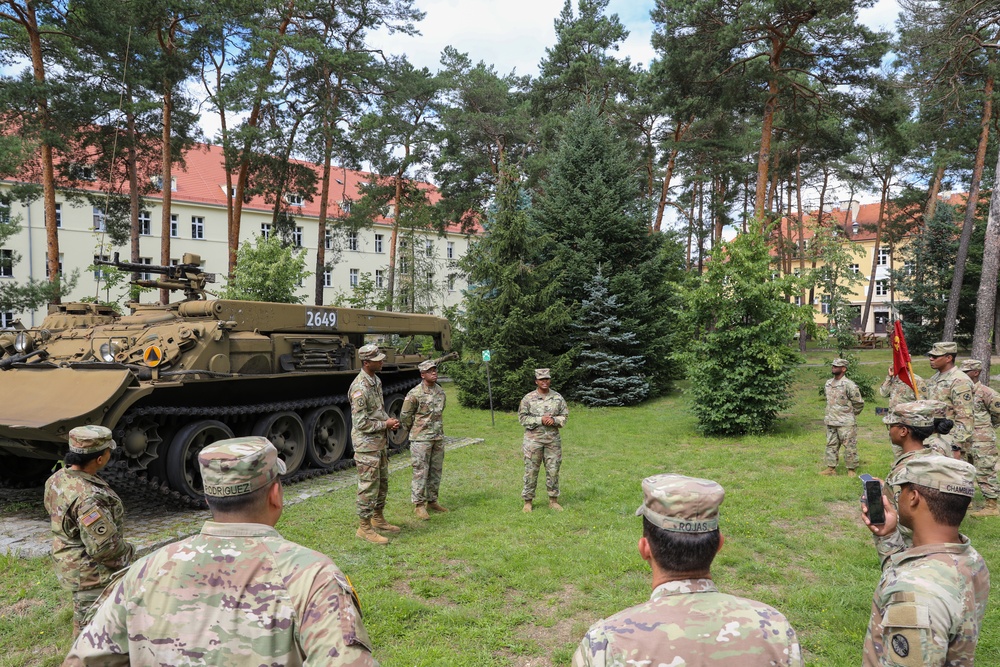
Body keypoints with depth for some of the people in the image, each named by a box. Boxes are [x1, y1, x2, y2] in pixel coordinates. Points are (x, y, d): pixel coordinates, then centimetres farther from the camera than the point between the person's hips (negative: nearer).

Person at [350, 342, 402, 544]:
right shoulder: (360, 388, -22)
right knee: (369, 486, -2)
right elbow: (361, 423, -22)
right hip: (367, 445, -9)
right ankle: (364, 527, 8)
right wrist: (385, 424, -15)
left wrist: (389, 420, 2)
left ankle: (378, 519, 32)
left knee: (382, 483, 18)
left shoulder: (376, 380, 8)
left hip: (380, 443, 9)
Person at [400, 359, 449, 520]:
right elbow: (405, 416, -4)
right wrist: (414, 430, 6)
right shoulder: (415, 394, -13)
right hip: (421, 439, -6)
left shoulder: (440, 392, 7)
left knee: (436, 471, 11)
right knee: (420, 472, -3)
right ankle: (418, 505, 5)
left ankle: (432, 500, 23)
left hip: (438, 437, 6)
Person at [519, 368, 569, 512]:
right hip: (533, 439, -2)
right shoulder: (528, 398, -3)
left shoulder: (557, 398, 5)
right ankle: (528, 501, 13)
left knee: (553, 470, 8)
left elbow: (564, 415, 8)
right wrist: (540, 420, -16)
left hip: (553, 439, 2)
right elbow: (522, 417, -5)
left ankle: (553, 500, 21)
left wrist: (554, 420, -13)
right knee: (531, 471, 2)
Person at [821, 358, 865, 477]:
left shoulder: (849, 385, -14)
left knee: (849, 446, 1)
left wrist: (851, 414, 1)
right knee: (831, 445, 12)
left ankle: (851, 469, 10)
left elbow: (859, 403, -8)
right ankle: (831, 468, 20)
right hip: (831, 422, 7)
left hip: (846, 423, -7)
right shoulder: (828, 383, 8)